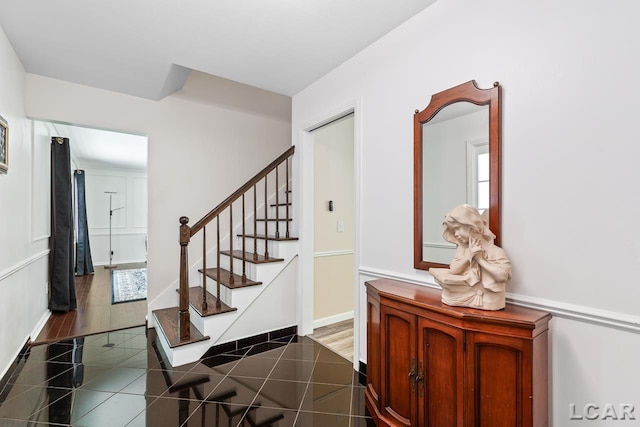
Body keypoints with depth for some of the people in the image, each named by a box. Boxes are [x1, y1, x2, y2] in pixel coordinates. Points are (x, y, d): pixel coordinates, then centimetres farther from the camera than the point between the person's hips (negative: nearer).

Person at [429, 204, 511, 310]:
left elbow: (502, 276, -25)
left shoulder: (492, 249, -12)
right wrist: (470, 255, -17)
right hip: (466, 294, 7)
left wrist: (479, 258, -17)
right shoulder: (462, 248, 5)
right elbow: (453, 271, -6)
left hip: (485, 297, -7)